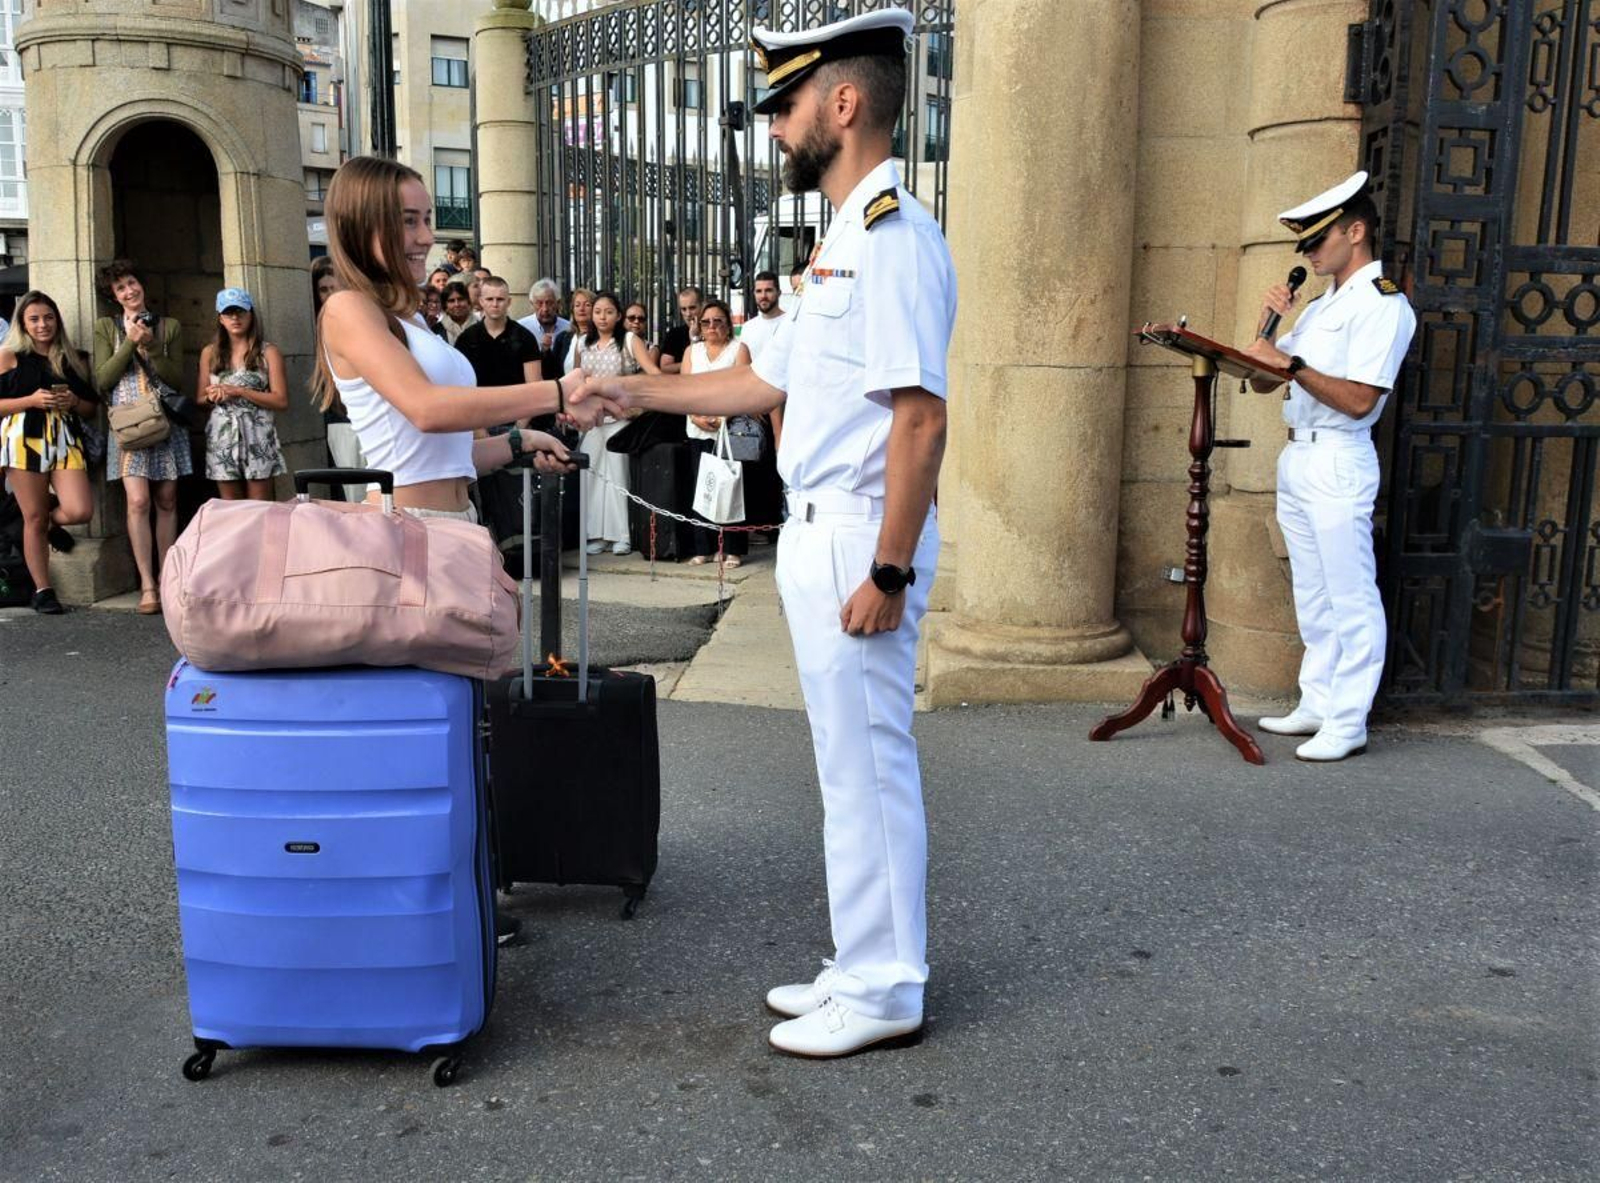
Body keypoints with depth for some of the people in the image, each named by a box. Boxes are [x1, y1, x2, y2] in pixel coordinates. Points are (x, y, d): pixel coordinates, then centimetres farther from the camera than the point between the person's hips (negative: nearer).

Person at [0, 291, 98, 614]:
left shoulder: (71, 359, 14)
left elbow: (92, 406, 17)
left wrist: (74, 402, -4)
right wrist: (31, 400, -13)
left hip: (66, 439, 3)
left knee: (80, 511, -13)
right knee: (34, 519, 1)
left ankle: (51, 523, 24)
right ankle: (42, 591, 11)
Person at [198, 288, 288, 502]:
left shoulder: (268, 352, 1)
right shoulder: (209, 353, 10)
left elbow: (281, 401, -6)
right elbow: (201, 400, 15)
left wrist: (238, 391, -12)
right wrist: (212, 397, -8)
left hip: (257, 436, -3)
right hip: (222, 437, 3)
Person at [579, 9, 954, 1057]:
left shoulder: (894, 236, -16)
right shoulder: (846, 242, 17)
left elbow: (920, 417, -22)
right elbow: (768, 382, 21)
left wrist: (888, 571, -23)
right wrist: (641, 393, 20)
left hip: (859, 540, -10)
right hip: (818, 532, 10)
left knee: (868, 765, 0)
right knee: (853, 763, 16)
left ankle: (883, 991, 16)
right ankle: (867, 967, 29)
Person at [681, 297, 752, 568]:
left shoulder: (738, 349, 7)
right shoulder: (692, 351, 18)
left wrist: (723, 417, -18)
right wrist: (696, 416, -10)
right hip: (698, 432, 4)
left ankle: (733, 549, 0)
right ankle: (702, 548, 8)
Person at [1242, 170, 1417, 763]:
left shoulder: (1382, 304, -9)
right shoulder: (1322, 305, 18)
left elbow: (1358, 400, -19)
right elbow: (1264, 381, 16)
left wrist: (1291, 362, -20)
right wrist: (1269, 325, 2)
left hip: (1338, 463, -9)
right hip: (1296, 459, 9)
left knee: (1351, 600, -4)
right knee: (1312, 597, 14)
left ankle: (1348, 724, 0)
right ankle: (1317, 705, 23)